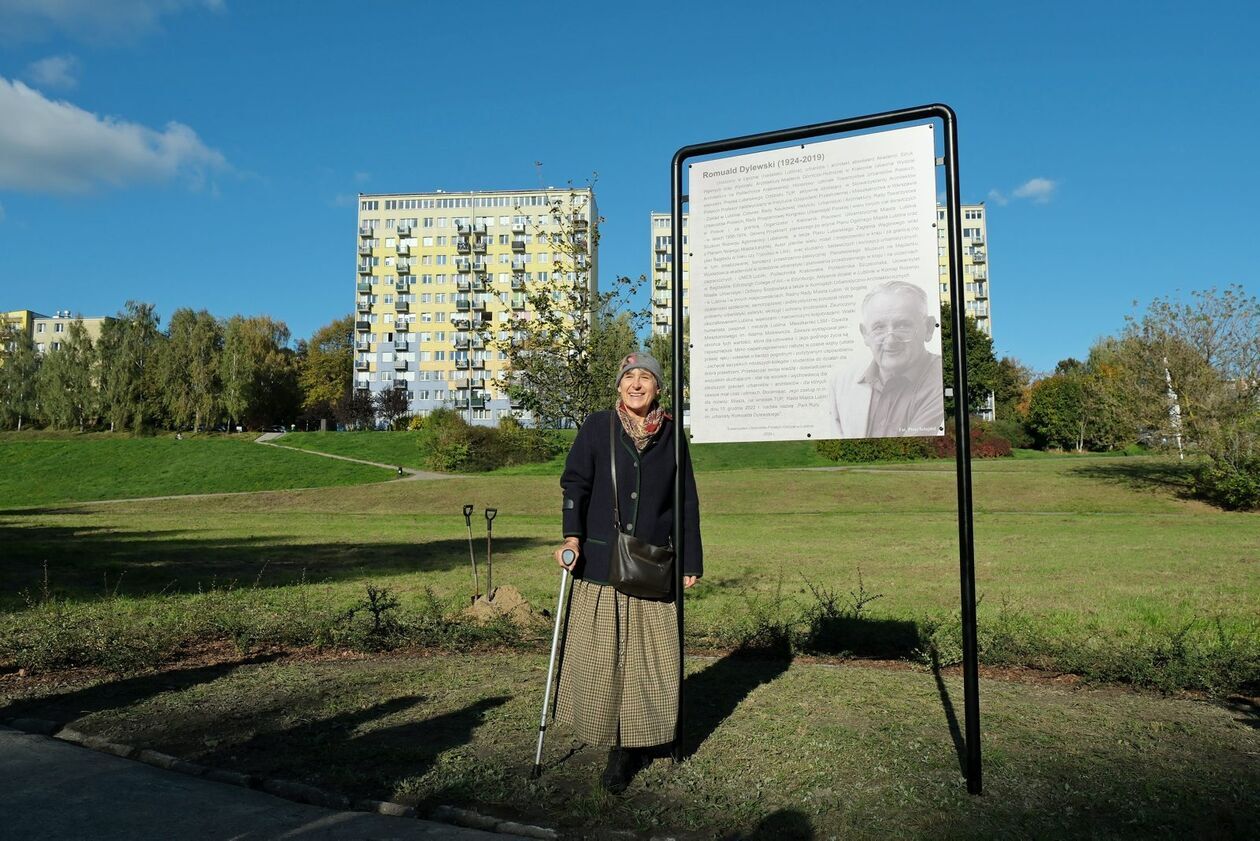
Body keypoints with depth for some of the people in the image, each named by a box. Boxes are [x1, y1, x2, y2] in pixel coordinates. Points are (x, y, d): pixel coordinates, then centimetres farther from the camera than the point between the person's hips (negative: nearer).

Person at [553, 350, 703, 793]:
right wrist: (572, 535, -16)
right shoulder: (597, 428, 1)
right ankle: (618, 745, 19)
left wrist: (691, 562, 8)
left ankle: (629, 749, 17)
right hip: (600, 561, -1)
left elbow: (686, 503, 9)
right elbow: (574, 483, -2)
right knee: (600, 654, 1)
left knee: (650, 655, 2)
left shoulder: (671, 435, 6)